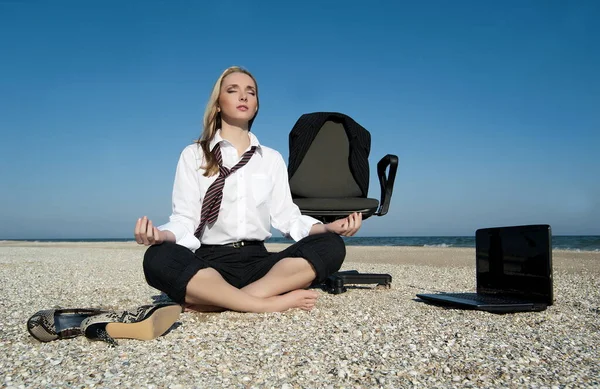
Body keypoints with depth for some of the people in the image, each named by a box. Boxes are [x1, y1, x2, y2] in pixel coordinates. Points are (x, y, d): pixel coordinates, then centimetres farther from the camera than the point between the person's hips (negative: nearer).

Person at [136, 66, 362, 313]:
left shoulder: (272, 158, 16)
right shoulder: (193, 155, 8)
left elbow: (287, 217, 8)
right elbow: (184, 221, -1)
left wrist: (330, 227, -10)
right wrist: (161, 235, -24)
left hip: (258, 261, 3)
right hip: (209, 262, -2)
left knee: (331, 246, -23)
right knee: (159, 259, -35)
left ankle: (214, 301, -28)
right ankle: (271, 303, -29)